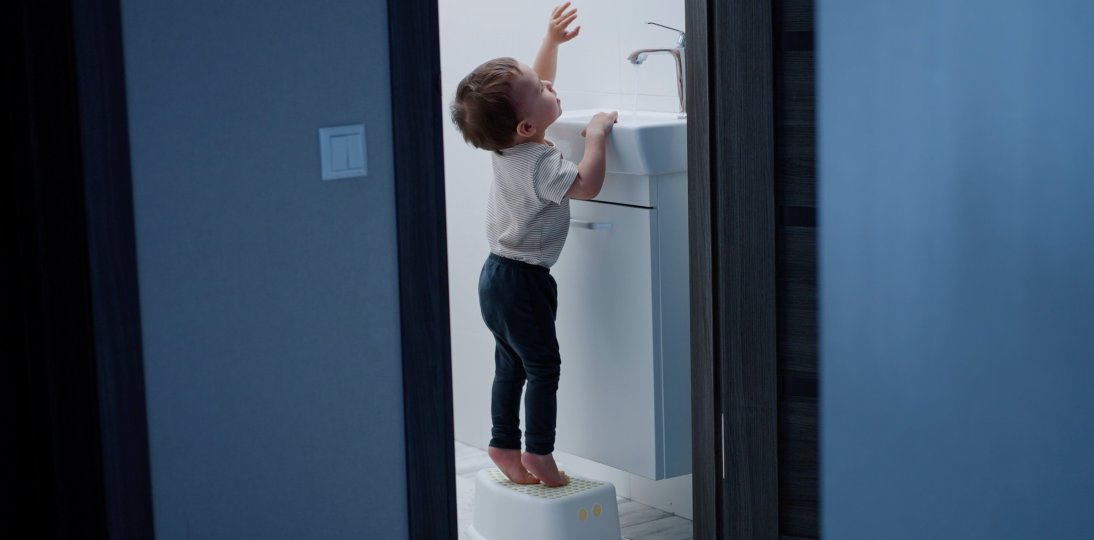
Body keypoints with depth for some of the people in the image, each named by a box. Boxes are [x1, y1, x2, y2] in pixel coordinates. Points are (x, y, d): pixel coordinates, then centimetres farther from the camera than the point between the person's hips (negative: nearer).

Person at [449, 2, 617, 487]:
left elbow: (534, 82, 17)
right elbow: (586, 185, -33)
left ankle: (503, 444, 24)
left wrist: (552, 40, 12)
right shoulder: (539, 162, -26)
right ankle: (537, 454, 6)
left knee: (511, 364, 16)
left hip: (499, 274, 9)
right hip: (522, 281, -9)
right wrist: (596, 135, -22)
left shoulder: (506, 141, 1)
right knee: (543, 366, 1)